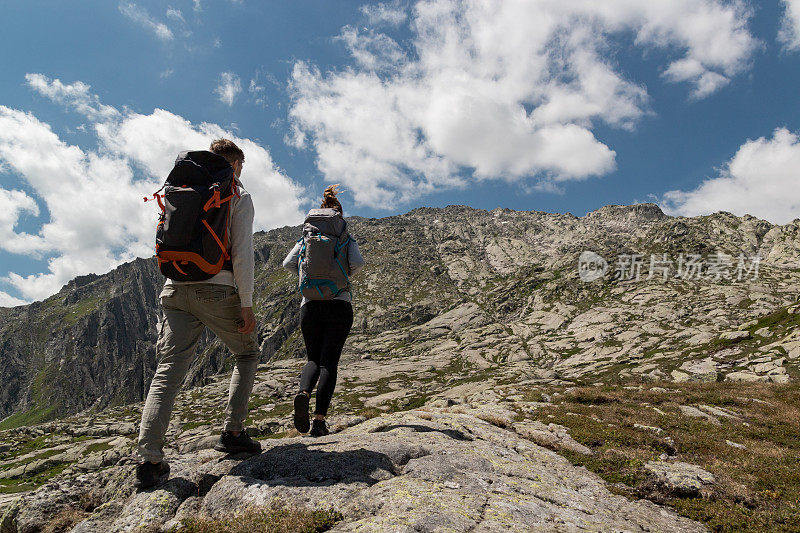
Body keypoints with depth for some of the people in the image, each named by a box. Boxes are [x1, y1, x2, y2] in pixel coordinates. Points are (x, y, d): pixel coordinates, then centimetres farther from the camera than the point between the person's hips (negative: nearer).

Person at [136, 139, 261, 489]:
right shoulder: (238, 196, 2)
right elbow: (242, 253, -8)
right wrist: (246, 304, -7)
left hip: (176, 290, 4)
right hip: (217, 290, -4)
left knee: (168, 371, 1)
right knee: (247, 354, 18)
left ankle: (149, 460, -7)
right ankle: (233, 432, 10)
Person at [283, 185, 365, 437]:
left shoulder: (307, 238, 12)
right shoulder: (347, 239, 6)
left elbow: (288, 263, 1)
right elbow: (357, 262, -11)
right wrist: (345, 278, 8)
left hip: (310, 305, 2)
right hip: (340, 305, -2)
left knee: (313, 359, 13)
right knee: (329, 362, 1)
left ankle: (304, 393, -19)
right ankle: (319, 419, -10)